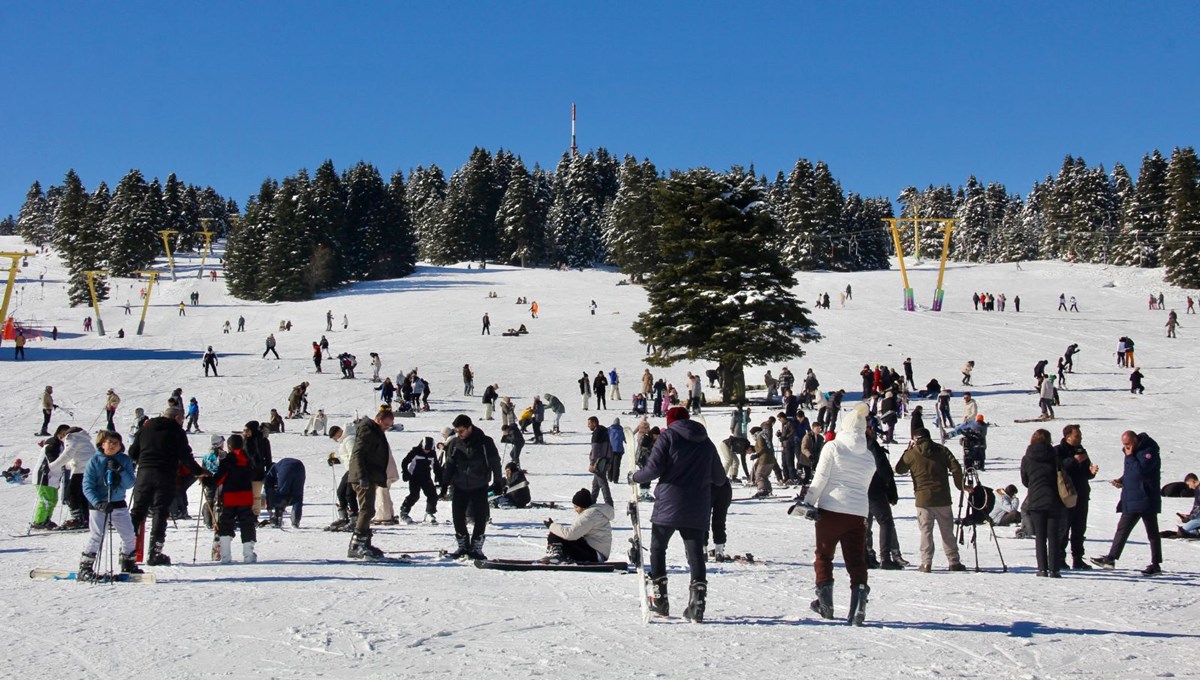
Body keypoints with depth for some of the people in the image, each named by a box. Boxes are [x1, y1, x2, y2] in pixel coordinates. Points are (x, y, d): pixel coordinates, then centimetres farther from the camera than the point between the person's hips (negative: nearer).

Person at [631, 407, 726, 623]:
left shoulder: (667, 437, -2)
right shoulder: (706, 442, 13)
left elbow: (654, 469, -11)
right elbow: (720, 479, 16)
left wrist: (635, 477, 7)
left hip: (668, 507, -3)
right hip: (698, 510, 3)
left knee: (658, 549, 12)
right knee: (695, 553, 3)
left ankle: (659, 599, 10)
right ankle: (697, 603, -7)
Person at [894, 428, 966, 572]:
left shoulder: (912, 454, -1)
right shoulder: (942, 450, 3)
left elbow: (899, 469, 13)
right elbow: (956, 468, -4)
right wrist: (961, 486, 8)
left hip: (923, 499, -1)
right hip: (942, 499, 2)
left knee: (926, 531, 3)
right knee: (947, 532, 10)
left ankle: (926, 563, -4)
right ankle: (954, 562, 12)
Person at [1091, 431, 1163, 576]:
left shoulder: (1149, 451, -13)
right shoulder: (1133, 452, 15)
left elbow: (1140, 470, -26)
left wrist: (1130, 456, -17)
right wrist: (1121, 480, 8)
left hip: (1146, 500, -9)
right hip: (1131, 501, 9)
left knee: (1152, 532, 1)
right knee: (1122, 529, 8)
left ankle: (1156, 565, 7)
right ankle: (1111, 559, 10)